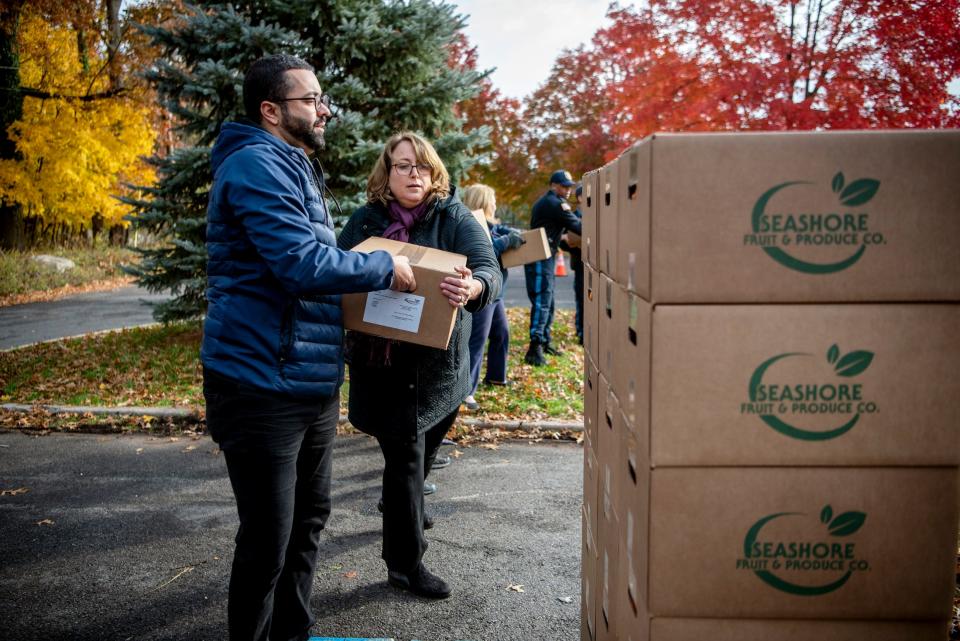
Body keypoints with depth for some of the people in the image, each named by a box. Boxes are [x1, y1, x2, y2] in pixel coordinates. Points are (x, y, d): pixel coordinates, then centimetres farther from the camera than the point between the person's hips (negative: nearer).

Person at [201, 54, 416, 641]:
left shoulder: (295, 169, 17)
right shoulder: (257, 164, -15)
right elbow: (303, 263, -25)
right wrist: (385, 268, -12)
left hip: (312, 382, 10)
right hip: (264, 387, -10)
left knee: (308, 521, 20)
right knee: (269, 538, 1)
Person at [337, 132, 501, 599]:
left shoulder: (455, 218, -5)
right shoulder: (365, 221, 0)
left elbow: (489, 269, -20)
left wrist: (473, 287, -45)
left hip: (438, 365, 2)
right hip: (382, 364, -1)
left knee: (419, 455, 20)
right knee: (405, 457, -1)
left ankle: (404, 510, 50)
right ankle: (405, 565, 12)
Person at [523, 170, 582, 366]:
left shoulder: (544, 202, 20)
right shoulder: (555, 203, -11)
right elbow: (575, 225, -13)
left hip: (543, 256, 11)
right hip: (541, 258, -11)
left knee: (547, 301, 16)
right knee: (542, 301, -15)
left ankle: (544, 342, 23)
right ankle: (535, 348, -19)